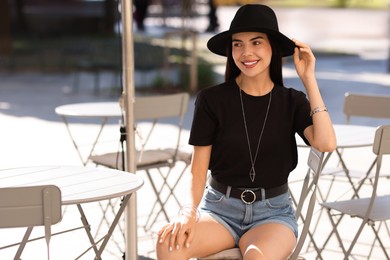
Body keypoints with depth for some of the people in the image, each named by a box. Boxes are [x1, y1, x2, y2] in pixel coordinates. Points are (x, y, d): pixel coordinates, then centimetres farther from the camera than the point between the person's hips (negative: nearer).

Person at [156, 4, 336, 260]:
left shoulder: (292, 101, 2)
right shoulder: (212, 99, -2)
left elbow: (326, 143, -17)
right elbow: (198, 171, -2)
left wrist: (309, 80, -13)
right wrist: (188, 213, -21)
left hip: (273, 212, 0)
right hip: (219, 208, 0)